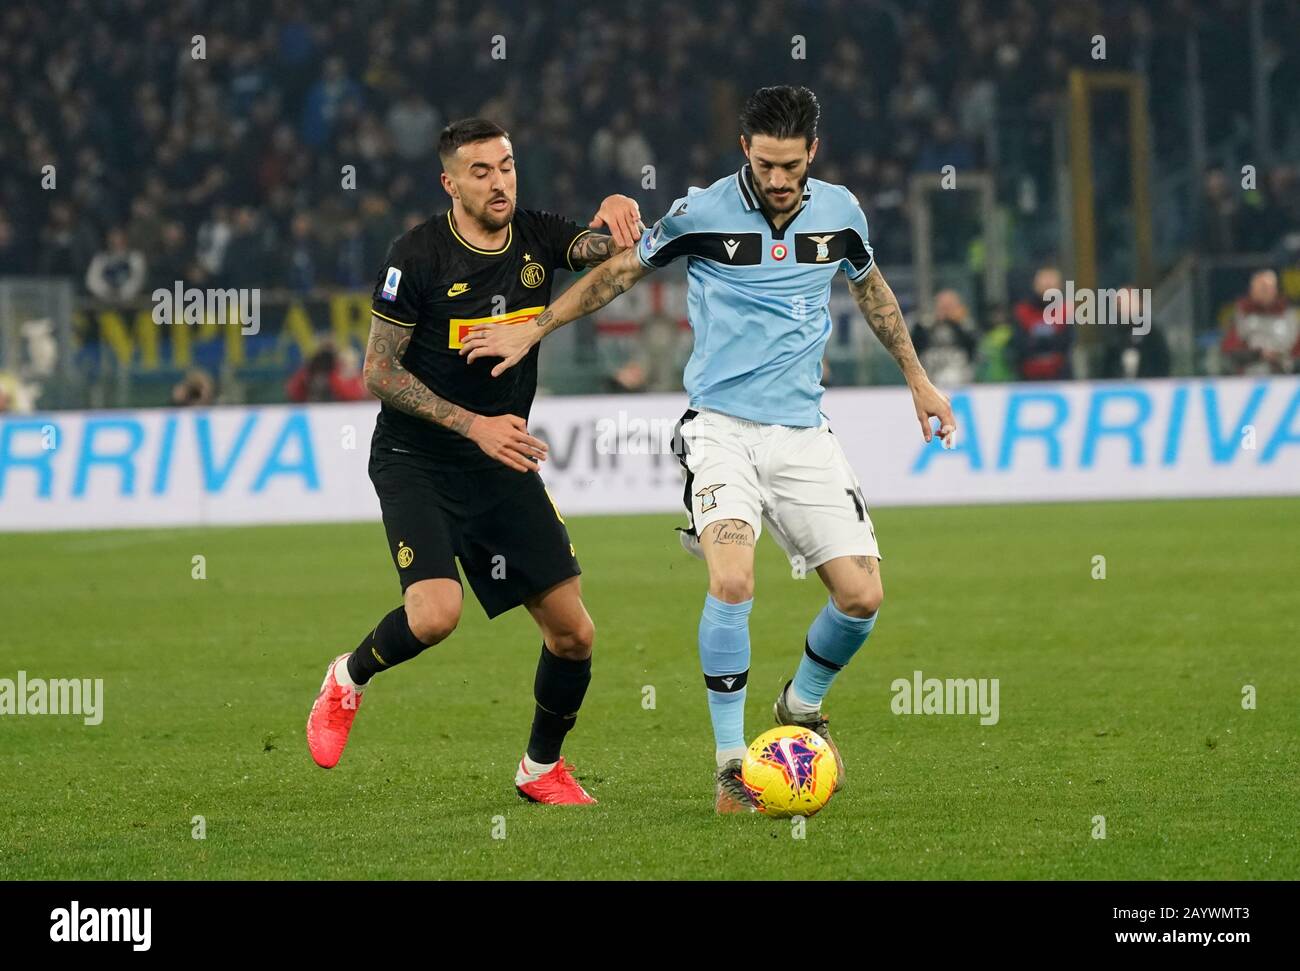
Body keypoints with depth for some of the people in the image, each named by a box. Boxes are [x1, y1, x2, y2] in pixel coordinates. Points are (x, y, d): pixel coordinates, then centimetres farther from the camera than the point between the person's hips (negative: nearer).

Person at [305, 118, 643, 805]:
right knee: (437, 613, -27)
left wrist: (617, 213, -38)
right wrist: (474, 425, -20)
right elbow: (379, 373, -12)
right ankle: (349, 679, 5)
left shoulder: (535, 237, 0)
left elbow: (610, 250, -14)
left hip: (502, 462, 5)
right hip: (414, 459, -5)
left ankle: (541, 769, 23)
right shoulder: (418, 254, -14)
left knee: (573, 632, -1)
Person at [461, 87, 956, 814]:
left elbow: (871, 287, 24)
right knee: (732, 580, -25)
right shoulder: (702, 214, -7)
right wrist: (533, 330, 9)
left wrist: (918, 379, 29)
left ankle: (802, 706, 27)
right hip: (722, 426, -4)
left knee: (862, 596, -4)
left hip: (802, 430, 4)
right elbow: (620, 272, 8)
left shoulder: (839, 212, 4)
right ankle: (731, 764, -15)